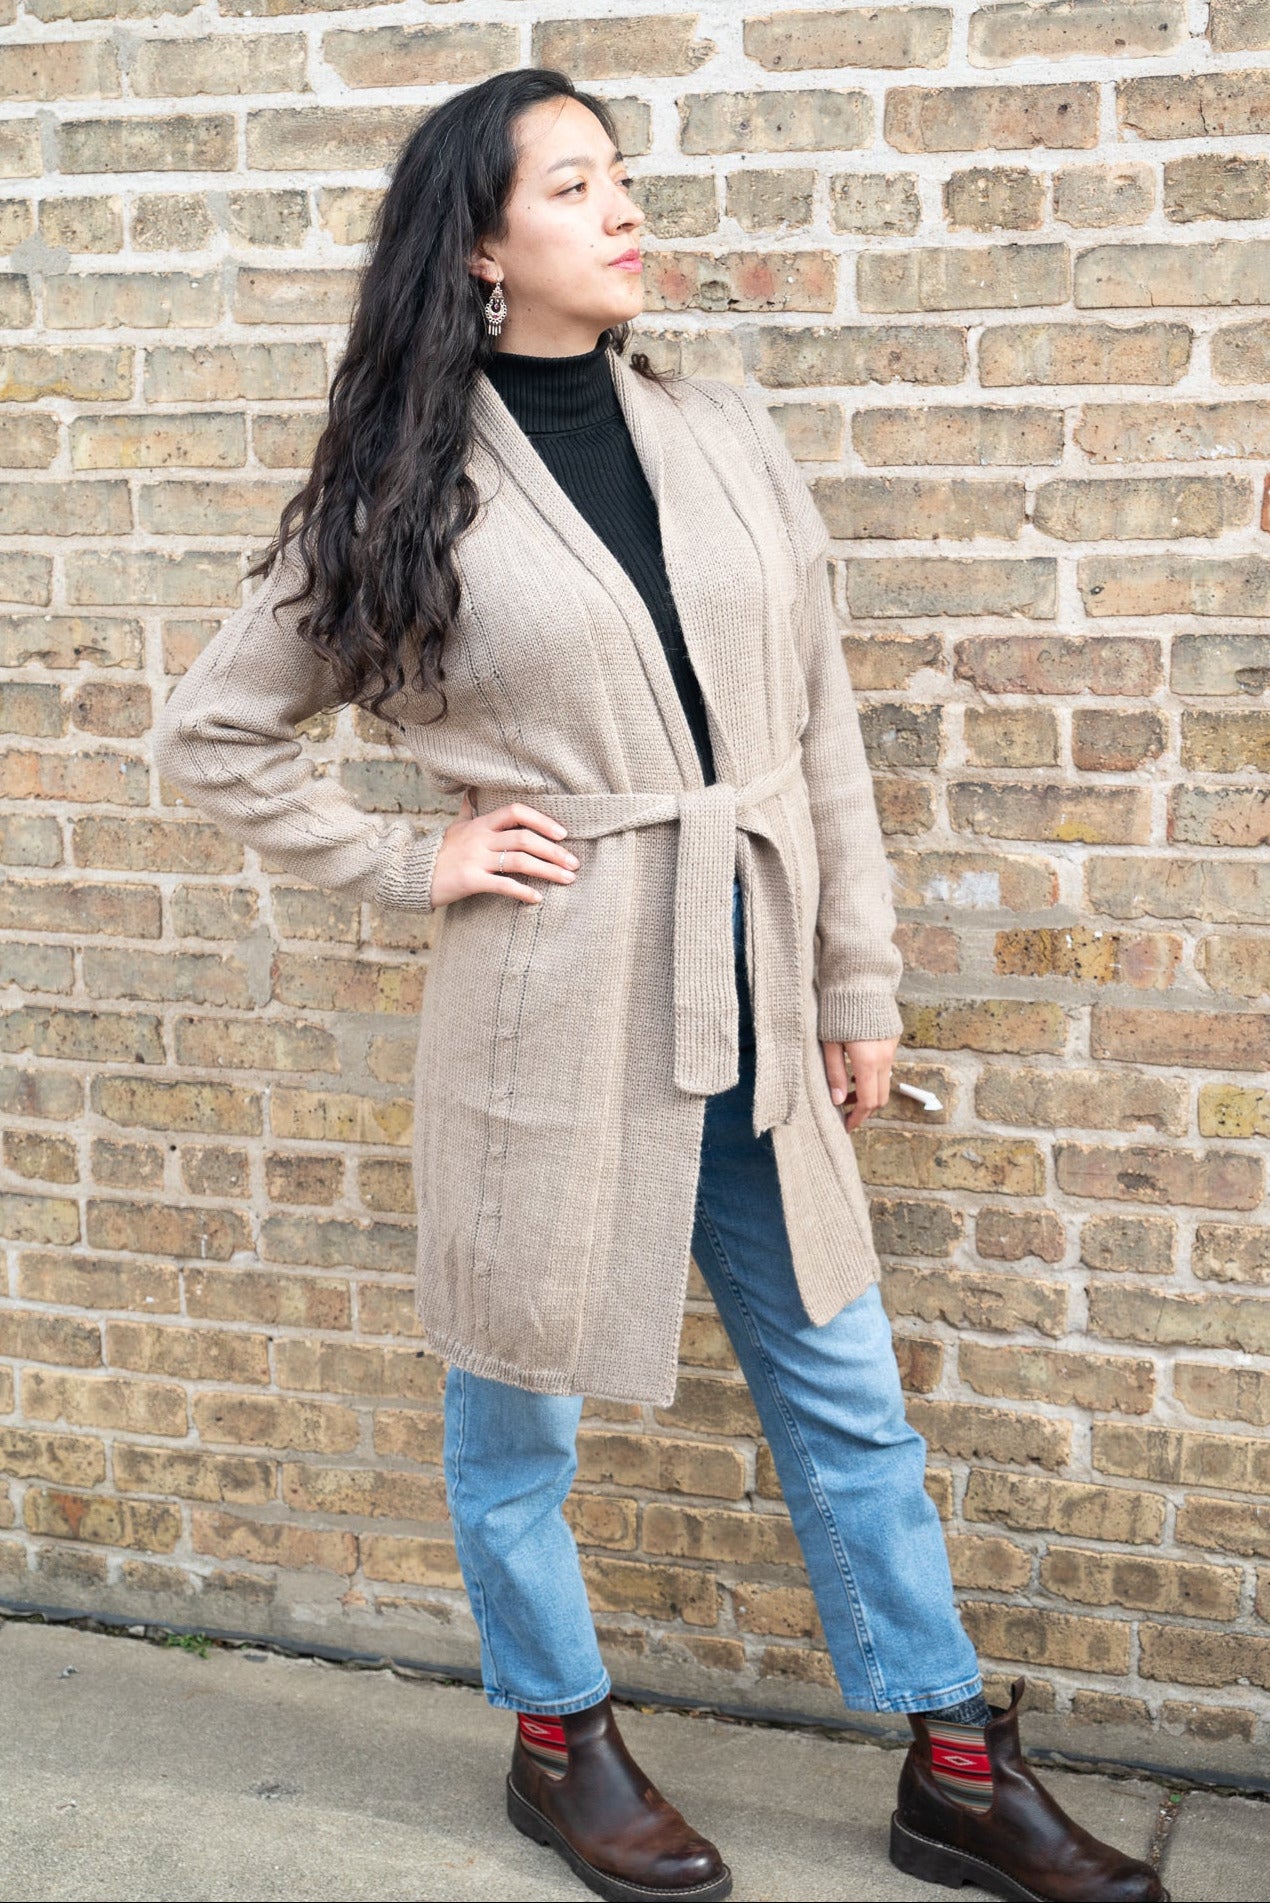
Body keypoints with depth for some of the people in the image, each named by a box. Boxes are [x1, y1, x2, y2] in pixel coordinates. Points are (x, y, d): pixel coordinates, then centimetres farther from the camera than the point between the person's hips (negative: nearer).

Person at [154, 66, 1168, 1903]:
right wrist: (407, 860, -5)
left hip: (752, 999, 4)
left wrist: (860, 980, 7)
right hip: (552, 1008, -4)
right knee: (519, 1411, 12)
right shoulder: (407, 491, -5)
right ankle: (559, 1742, 35)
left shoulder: (723, 432, 5)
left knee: (848, 1400, 12)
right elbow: (211, 728, 3)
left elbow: (821, 723, 8)